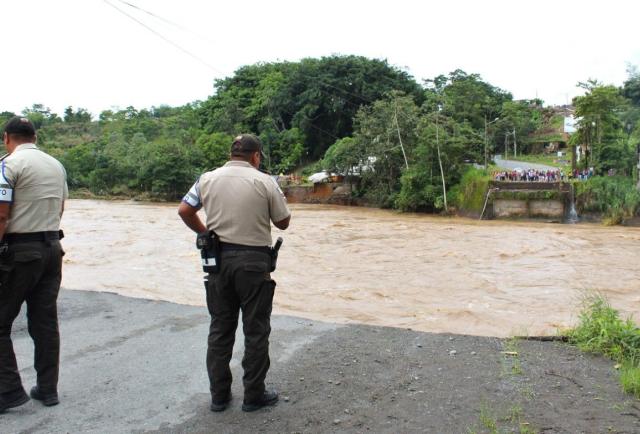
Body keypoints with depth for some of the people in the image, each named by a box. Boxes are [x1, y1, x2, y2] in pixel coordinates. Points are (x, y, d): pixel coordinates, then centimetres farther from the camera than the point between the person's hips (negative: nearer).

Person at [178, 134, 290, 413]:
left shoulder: (208, 179, 4)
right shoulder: (265, 182, -6)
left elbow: (184, 211, 7)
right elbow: (283, 223, 1)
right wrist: (277, 198, 18)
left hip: (218, 258, 4)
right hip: (253, 260, -4)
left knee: (220, 328, 14)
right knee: (256, 330, 8)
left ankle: (219, 395, 23)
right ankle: (254, 395, 17)